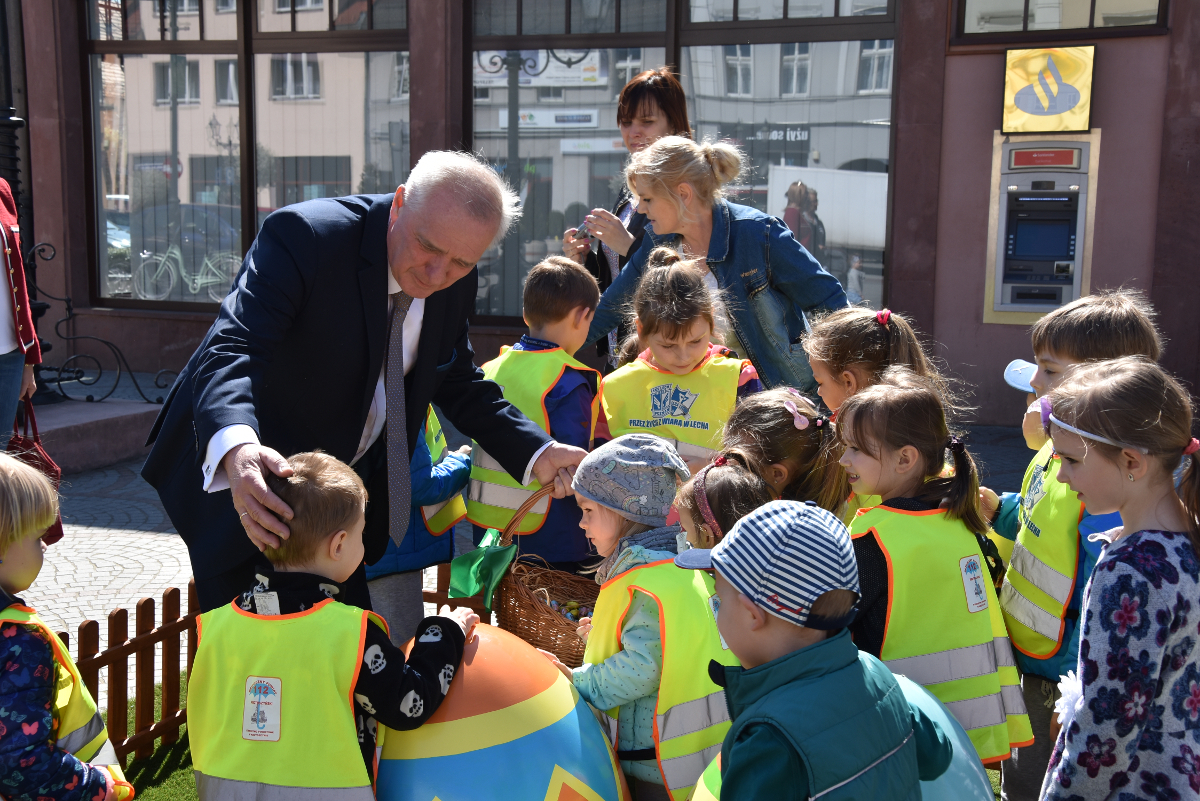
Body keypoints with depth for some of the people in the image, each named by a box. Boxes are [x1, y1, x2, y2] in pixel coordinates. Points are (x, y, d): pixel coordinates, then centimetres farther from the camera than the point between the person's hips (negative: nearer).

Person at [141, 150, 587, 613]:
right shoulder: (302, 236, -27)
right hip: (239, 482, -5)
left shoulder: (455, 282, -7)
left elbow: (458, 383, 6)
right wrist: (236, 448, -56)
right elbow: (231, 350, -36)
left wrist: (537, 454, -8)